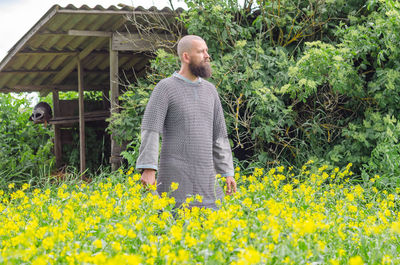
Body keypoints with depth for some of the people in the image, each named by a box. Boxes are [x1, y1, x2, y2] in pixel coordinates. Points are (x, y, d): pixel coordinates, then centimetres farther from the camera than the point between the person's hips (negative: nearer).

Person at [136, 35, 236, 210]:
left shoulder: (209, 90, 15)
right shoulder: (166, 88, -4)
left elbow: (219, 135, 18)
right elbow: (150, 129, -12)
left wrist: (228, 173, 12)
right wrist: (148, 169, -23)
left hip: (205, 179, 6)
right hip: (176, 179, -6)